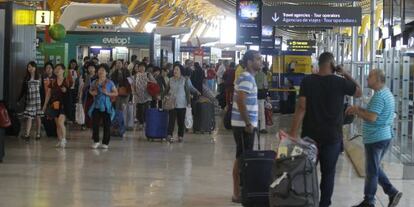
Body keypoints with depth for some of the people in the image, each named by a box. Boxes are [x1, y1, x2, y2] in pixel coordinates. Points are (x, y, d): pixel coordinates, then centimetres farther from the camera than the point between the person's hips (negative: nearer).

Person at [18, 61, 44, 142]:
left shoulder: (39, 77, 4)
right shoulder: (26, 78, 8)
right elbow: (23, 90, 12)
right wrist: (19, 99, 8)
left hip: (37, 99, -1)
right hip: (29, 100, 1)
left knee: (37, 117, 4)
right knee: (29, 117, -6)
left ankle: (38, 134, 14)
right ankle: (27, 135, -13)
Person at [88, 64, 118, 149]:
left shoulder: (110, 83, -1)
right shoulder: (94, 82, 8)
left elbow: (116, 93, 0)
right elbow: (90, 90, 23)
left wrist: (107, 93, -14)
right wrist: (92, 92, 0)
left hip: (106, 106, -2)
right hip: (96, 105, 3)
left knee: (106, 125, 0)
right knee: (95, 124, -2)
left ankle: (105, 143, 8)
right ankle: (96, 141, 10)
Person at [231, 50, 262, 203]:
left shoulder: (248, 77, 15)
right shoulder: (246, 78, -16)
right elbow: (240, 102, -23)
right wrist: (248, 124, -22)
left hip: (246, 124, 10)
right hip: (244, 125, -10)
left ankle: (240, 190, 21)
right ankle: (238, 193, -1)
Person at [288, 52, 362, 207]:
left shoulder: (307, 81, -5)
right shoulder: (340, 82, -8)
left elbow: (301, 108, -11)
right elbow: (359, 92, 10)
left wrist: (293, 133, -10)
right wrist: (346, 75, 13)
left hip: (310, 134, 2)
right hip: (332, 136, -1)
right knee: (328, 173, 7)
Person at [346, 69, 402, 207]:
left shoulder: (379, 95, -19)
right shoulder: (386, 93, 14)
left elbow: (371, 117, -26)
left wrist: (356, 110, -10)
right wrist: (359, 110, 7)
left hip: (375, 138, -10)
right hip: (384, 136, 10)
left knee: (371, 171, 0)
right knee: (375, 169, 19)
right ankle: (392, 193, 15)